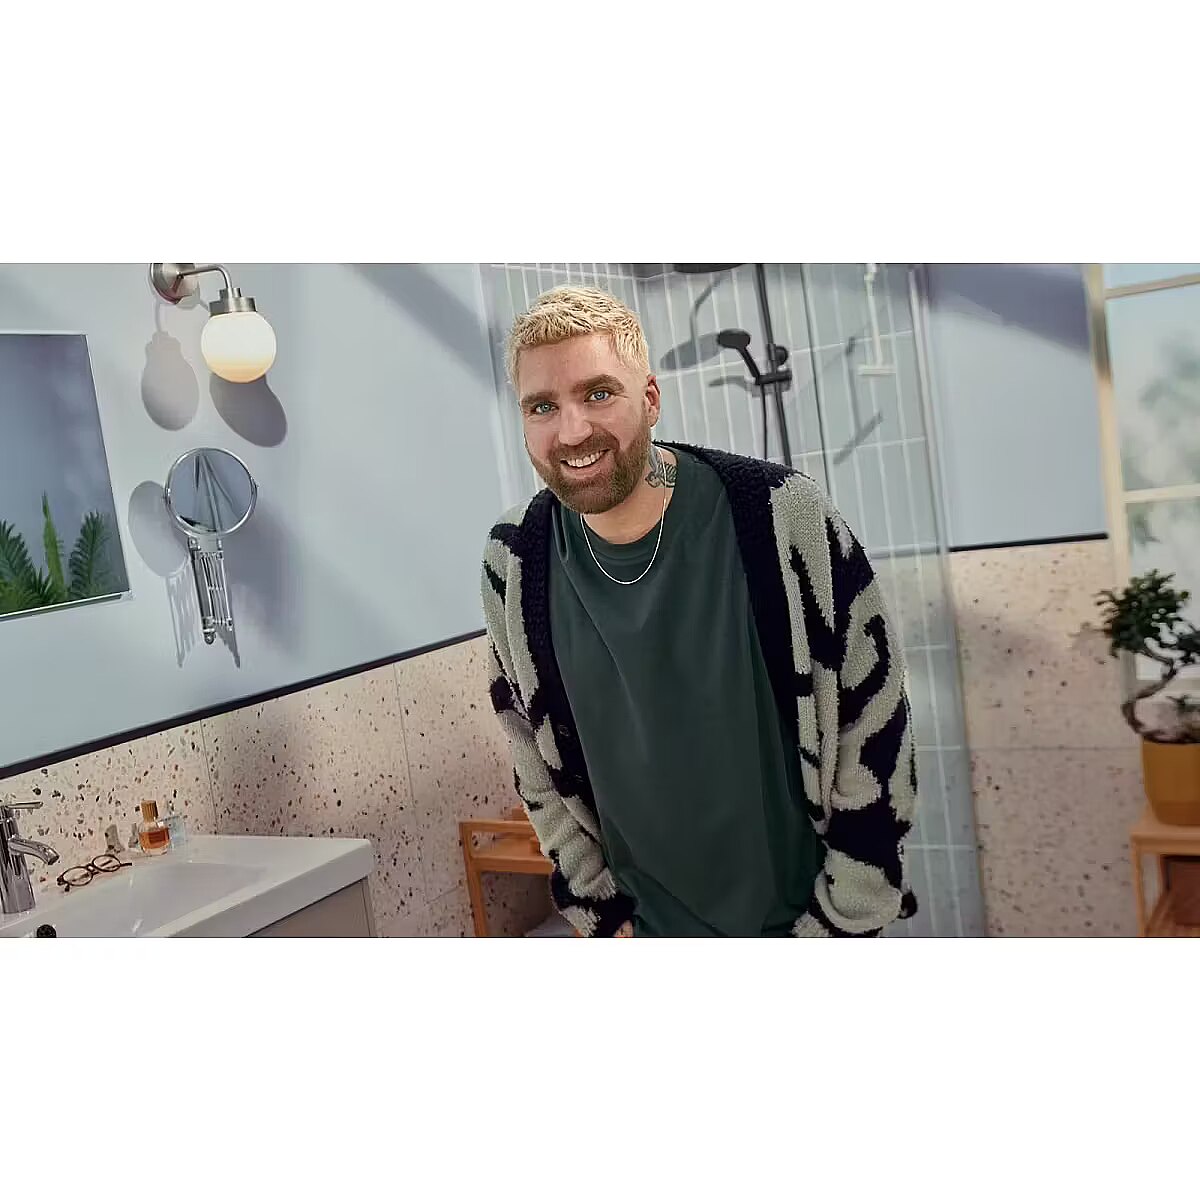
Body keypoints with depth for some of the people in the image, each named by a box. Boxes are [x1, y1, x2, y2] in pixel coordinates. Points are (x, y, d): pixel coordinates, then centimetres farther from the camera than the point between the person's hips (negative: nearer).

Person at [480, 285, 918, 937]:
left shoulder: (786, 519, -20)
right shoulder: (514, 565, -11)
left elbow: (875, 735, -13)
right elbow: (536, 770, 1)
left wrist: (835, 924, -9)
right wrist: (603, 912, 2)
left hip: (801, 914, -1)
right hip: (647, 924, 2)